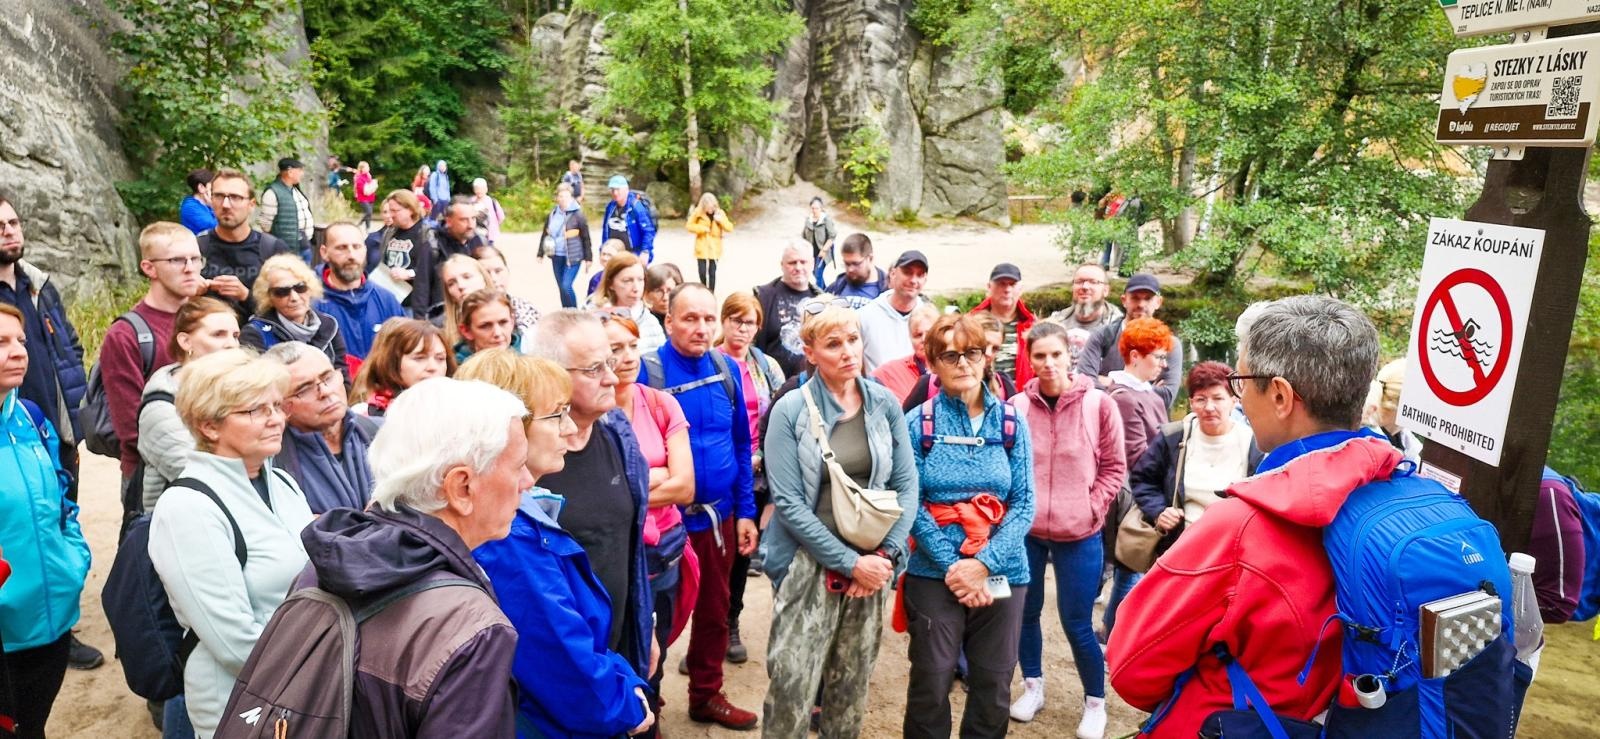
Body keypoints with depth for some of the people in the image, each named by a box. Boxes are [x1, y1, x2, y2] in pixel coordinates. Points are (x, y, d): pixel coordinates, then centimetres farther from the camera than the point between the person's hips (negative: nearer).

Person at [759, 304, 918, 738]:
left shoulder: (885, 404, 0)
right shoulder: (790, 411, -9)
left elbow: (906, 483, 1)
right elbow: (788, 502, -14)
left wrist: (886, 554, -11)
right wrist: (850, 562, -16)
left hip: (872, 561, 3)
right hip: (810, 564, -3)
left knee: (852, 684, 15)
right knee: (791, 684, -2)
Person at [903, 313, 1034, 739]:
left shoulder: (1011, 423, 4)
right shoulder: (918, 423, -2)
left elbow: (1024, 504, -1)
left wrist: (984, 563, -13)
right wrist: (952, 565, -16)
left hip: (1002, 573, 2)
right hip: (934, 574, -2)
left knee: (994, 687, 12)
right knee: (931, 685, 6)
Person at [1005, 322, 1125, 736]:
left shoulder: (1098, 405, -7)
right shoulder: (1017, 406, -5)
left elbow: (1114, 467, 1)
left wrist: (1091, 508, -7)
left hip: (1078, 534, -1)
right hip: (1025, 530, 2)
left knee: (1077, 623, 4)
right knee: (1026, 612, 14)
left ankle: (1095, 702, 26)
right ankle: (1032, 687, 36)